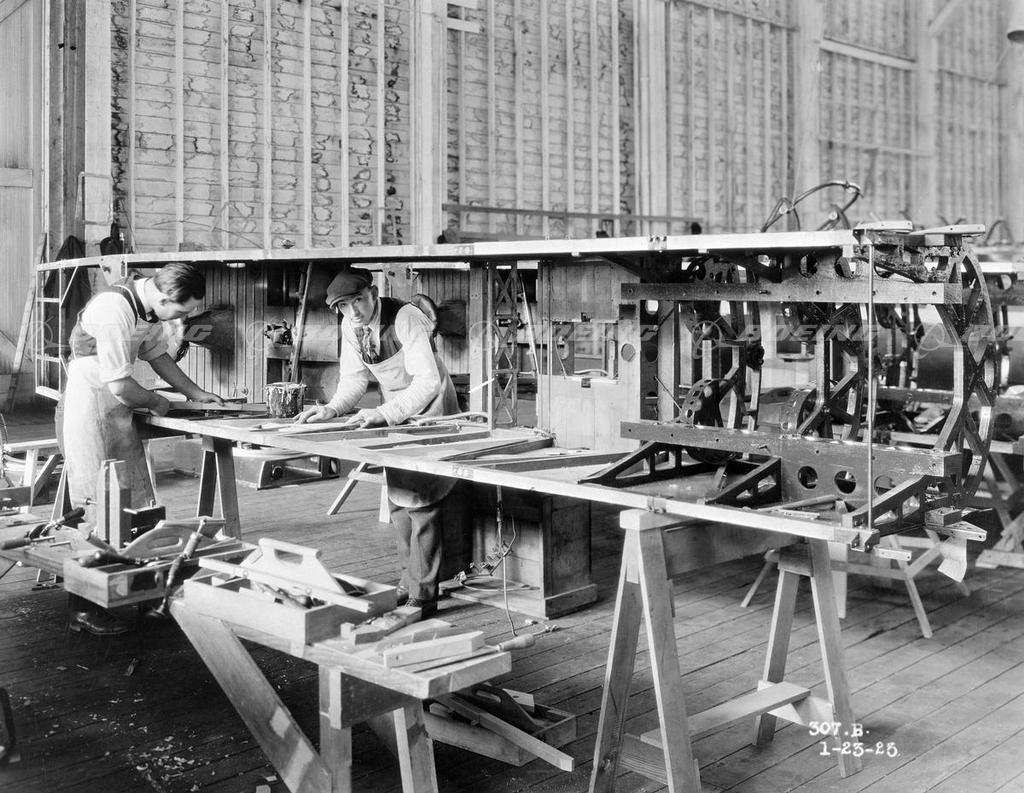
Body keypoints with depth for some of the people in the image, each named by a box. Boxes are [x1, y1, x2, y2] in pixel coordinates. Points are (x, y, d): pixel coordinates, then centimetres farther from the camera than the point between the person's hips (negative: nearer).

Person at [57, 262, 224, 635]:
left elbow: (157, 353, 19)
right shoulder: (114, 310, -27)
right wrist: (155, 402, -6)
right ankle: (84, 610, 7)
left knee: (137, 504, 7)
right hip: (88, 410, -9)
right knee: (95, 507, -4)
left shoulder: (150, 307, 2)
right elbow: (119, 385, -24)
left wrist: (195, 393, 15)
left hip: (117, 410, 9)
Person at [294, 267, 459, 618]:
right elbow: (355, 377, 0)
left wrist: (384, 413, -40)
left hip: (429, 410, -8)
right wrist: (331, 409, -18)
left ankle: (423, 593, -5)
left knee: (420, 498, -11)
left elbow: (427, 382, -32)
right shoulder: (351, 325, -5)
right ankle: (409, 580, 26)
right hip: (395, 414, 8)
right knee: (397, 497, 13)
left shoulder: (406, 319, -27)